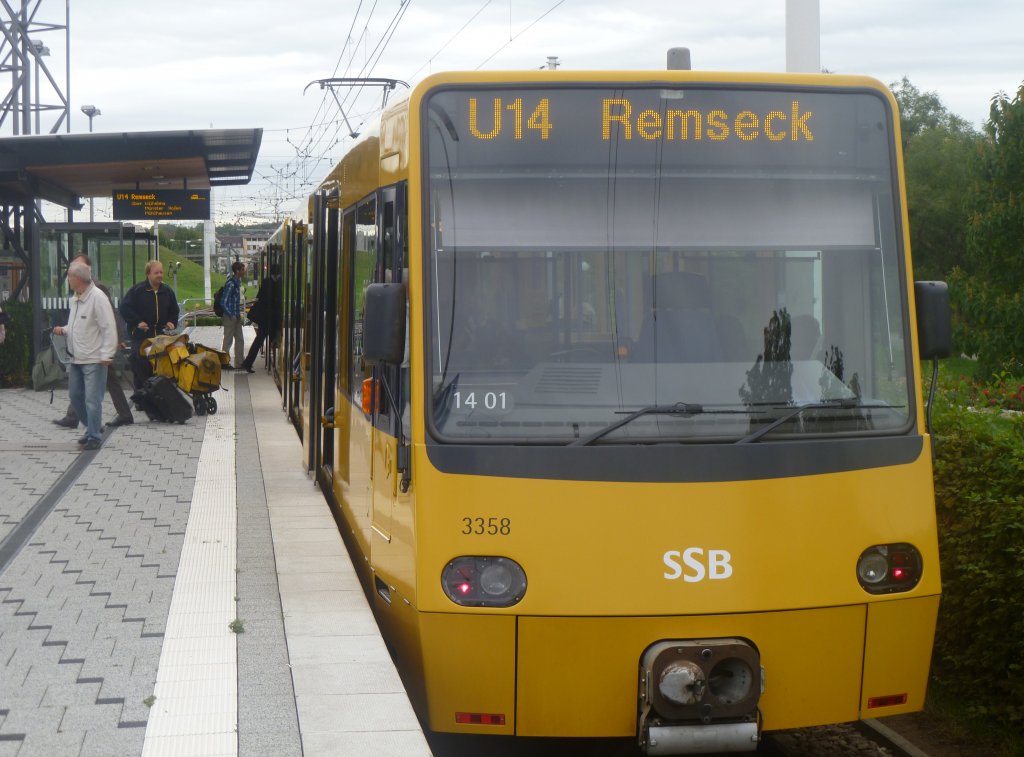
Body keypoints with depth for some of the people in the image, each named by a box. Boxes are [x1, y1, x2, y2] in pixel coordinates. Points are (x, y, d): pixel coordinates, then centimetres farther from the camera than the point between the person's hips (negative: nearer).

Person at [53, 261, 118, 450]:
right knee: (76, 396, 16)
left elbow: (109, 328, -18)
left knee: (92, 399, -6)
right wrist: (64, 330, 4)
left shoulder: (97, 298, -16)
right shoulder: (76, 299, 12)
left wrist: (106, 355, -20)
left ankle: (94, 436, 2)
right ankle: (93, 427, 31)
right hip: (76, 359, 9)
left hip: (94, 360, -9)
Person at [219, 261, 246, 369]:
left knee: (239, 339, 12)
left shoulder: (237, 282, 8)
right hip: (230, 317, -9)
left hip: (236, 316, 9)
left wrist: (238, 315, 15)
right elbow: (223, 302, -22)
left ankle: (240, 362, 19)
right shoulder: (230, 284, -20)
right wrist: (231, 316, -17)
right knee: (228, 340, 1)